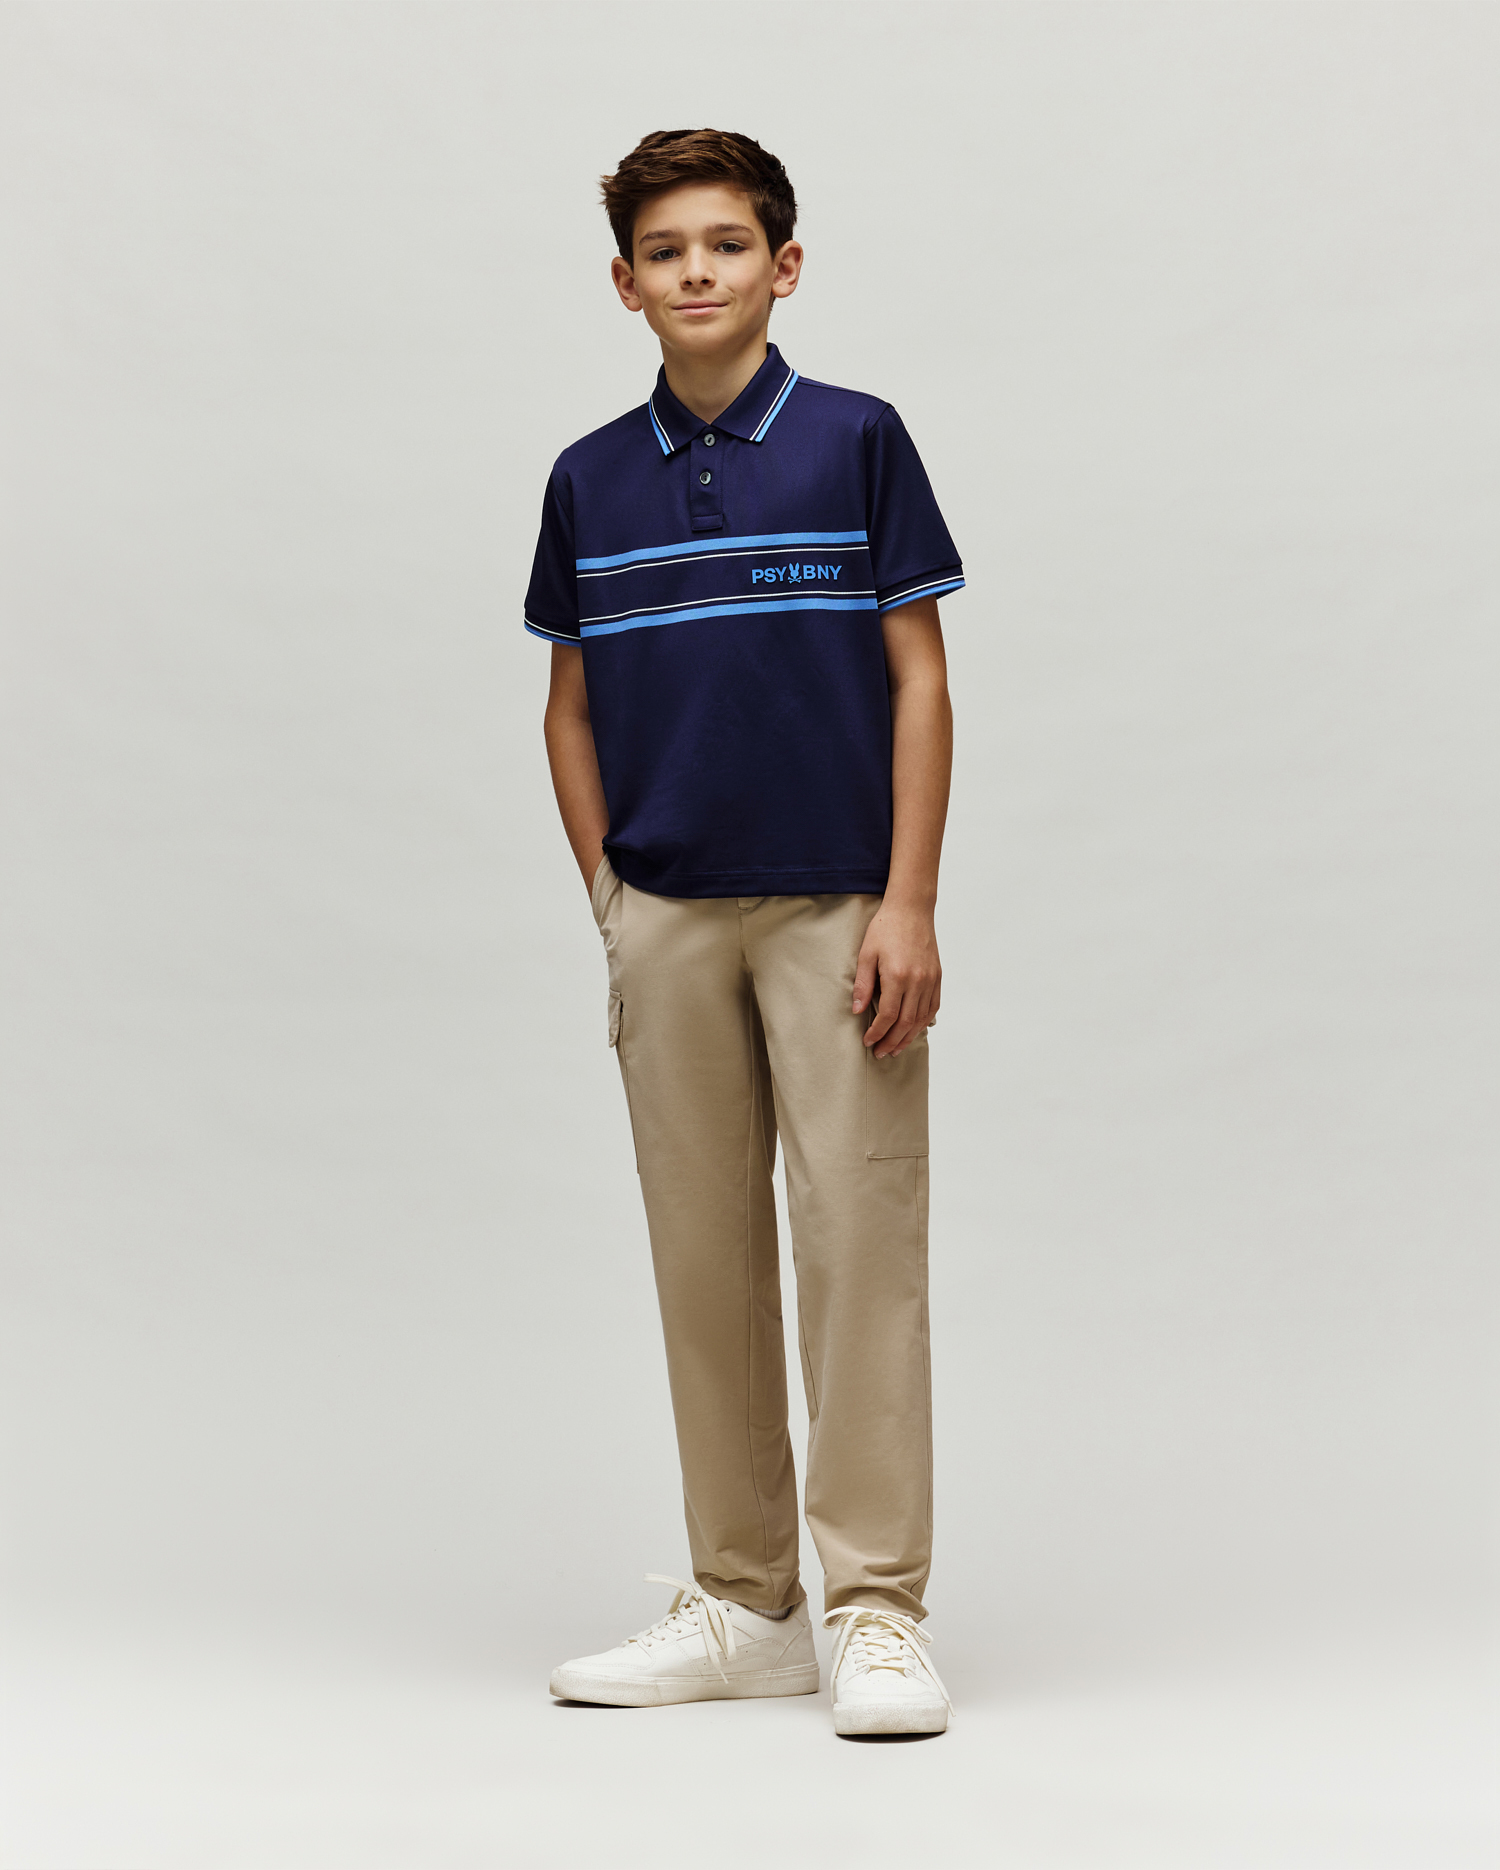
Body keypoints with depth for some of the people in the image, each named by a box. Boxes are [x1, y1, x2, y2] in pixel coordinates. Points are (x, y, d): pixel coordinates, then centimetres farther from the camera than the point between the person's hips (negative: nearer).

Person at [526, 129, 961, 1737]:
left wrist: (910, 905, -9)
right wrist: (609, 904, 5)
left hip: (836, 908, -3)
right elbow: (572, 708, 14)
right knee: (705, 1258, 7)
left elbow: (918, 680, -2)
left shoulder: (857, 443, 0)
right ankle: (741, 1603, 17)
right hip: (665, 920, 3)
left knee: (859, 1243, -4)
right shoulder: (591, 480, 8)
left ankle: (876, 1609, 4)